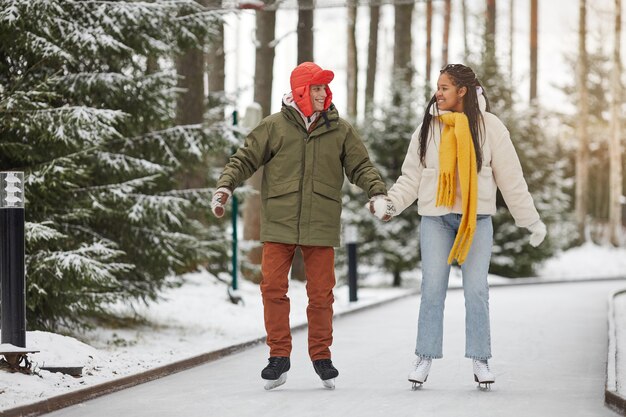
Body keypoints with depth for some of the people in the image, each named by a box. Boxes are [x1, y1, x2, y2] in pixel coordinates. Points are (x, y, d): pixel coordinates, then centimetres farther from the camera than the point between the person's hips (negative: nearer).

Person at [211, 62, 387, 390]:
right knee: (273, 288, -4)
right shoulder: (274, 126, 1)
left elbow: (360, 166, 10)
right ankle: (279, 356, 6)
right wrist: (225, 186, -9)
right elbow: (245, 159, 5)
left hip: (320, 227, 1)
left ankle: (321, 355, 19)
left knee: (321, 293, 5)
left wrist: (377, 191, -6)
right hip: (278, 225, -1)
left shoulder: (340, 130, 6)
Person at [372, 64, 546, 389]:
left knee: (476, 289, -1)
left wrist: (531, 221, 3)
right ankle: (424, 359, 6)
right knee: (432, 288, 0)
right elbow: (411, 177, 7)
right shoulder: (428, 128, 5)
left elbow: (511, 179, 2)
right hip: (435, 218, 1)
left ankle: (480, 361, 6)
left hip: (477, 219, -1)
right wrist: (391, 204, -9)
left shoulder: (488, 127, -1)